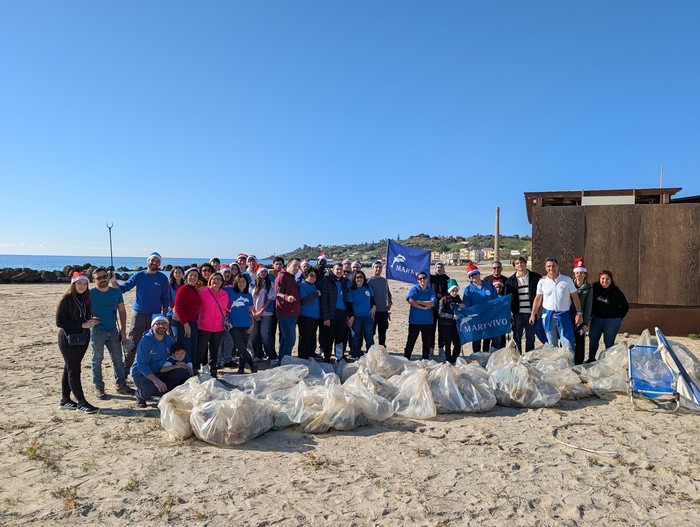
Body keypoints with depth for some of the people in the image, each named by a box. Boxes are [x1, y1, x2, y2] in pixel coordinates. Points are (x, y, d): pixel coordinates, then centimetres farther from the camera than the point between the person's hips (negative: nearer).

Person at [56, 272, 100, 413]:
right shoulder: (66, 299, -12)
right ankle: (81, 403, -2)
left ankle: (65, 400, 23)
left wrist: (90, 322, -8)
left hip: (82, 338, 7)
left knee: (69, 369, 14)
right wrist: (82, 325, -21)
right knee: (74, 370, -4)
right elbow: (59, 321, -16)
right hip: (68, 339, -7)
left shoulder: (85, 299, 7)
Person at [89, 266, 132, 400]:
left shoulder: (116, 292, 3)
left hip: (113, 331, 3)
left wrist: (123, 329, 3)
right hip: (96, 331, -3)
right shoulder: (90, 294, -6)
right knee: (97, 360, 5)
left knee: (118, 359, 8)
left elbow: (122, 311, 8)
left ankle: (121, 385, 18)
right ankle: (98, 387, 16)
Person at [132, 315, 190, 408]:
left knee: (183, 373, -17)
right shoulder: (145, 341, -17)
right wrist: (156, 380, -34)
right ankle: (140, 394, 1)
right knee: (153, 389, -35)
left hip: (161, 374, 5)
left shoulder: (169, 340, 1)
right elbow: (142, 365, -23)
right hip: (142, 375, -5)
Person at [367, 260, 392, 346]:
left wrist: (389, 303, 5)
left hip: (384, 311, 5)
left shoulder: (384, 280, 11)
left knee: (382, 333, 13)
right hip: (374, 311, -5)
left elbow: (388, 293, 20)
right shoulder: (369, 280, -6)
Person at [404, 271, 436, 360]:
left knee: (427, 341, 12)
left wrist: (418, 302, -14)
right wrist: (423, 307, -16)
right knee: (411, 341, 2)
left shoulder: (431, 291, 5)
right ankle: (406, 358, 11)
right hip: (415, 320, -3)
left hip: (427, 321, 3)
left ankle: (426, 359, 24)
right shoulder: (414, 289, -2)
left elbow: (432, 303, -10)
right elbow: (411, 301, -18)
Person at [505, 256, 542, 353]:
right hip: (517, 314, 0)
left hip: (531, 313, 0)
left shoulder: (535, 277, 3)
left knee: (530, 339, 10)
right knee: (517, 339, 5)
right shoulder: (510, 280, 4)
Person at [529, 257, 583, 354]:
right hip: (548, 316, 1)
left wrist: (579, 313, -3)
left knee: (568, 346, -4)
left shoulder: (567, 280, -1)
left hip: (563, 316, -1)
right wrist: (533, 314, 5)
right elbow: (538, 299, 8)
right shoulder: (542, 282, 2)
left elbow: (575, 297, 2)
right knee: (551, 346, 10)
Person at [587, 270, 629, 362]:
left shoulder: (616, 292, -9)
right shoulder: (594, 288, -3)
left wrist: (619, 317, 4)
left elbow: (625, 306, 3)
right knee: (593, 339, 8)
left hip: (612, 321, -3)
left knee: (609, 342, 1)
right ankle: (591, 359, 22)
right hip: (596, 319, 3)